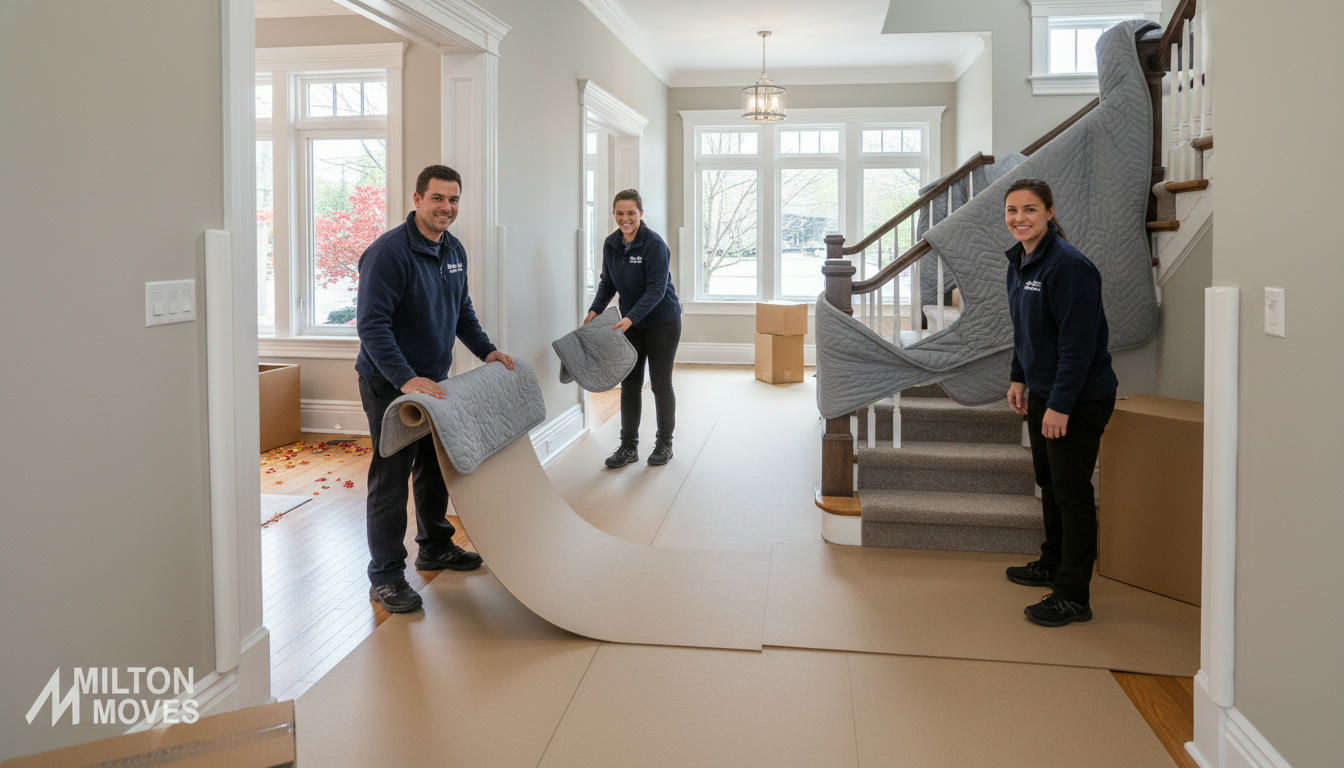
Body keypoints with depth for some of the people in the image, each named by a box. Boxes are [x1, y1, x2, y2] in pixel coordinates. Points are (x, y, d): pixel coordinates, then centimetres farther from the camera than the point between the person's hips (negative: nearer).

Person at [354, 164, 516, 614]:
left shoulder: (454, 250, 7)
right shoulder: (388, 252, -20)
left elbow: (462, 311, 20)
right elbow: (371, 324, -25)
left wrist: (486, 350, 8)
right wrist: (406, 379, -33)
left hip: (433, 380, 8)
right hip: (389, 384, -8)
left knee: (437, 468, 18)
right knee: (391, 478, -3)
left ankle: (435, 547, 37)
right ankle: (385, 577, 7)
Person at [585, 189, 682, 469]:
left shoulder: (654, 244, -20)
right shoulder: (611, 244, -1)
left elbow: (656, 289, -23)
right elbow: (608, 282, 9)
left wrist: (630, 318, -32)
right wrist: (595, 310, -6)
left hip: (662, 322, -5)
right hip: (631, 323, 5)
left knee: (661, 384, 3)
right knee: (629, 383, 5)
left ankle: (664, 444, 20)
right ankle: (629, 446, 13)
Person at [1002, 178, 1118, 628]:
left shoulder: (1068, 265, -21)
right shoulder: (1019, 261, 8)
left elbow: (1078, 342, -24)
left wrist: (1060, 405, -25)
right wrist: (1019, 379, 15)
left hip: (1079, 399, -9)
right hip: (1042, 392, 10)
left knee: (1071, 493, -3)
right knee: (1048, 482, 22)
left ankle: (1073, 597, 7)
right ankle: (1053, 565, 40)